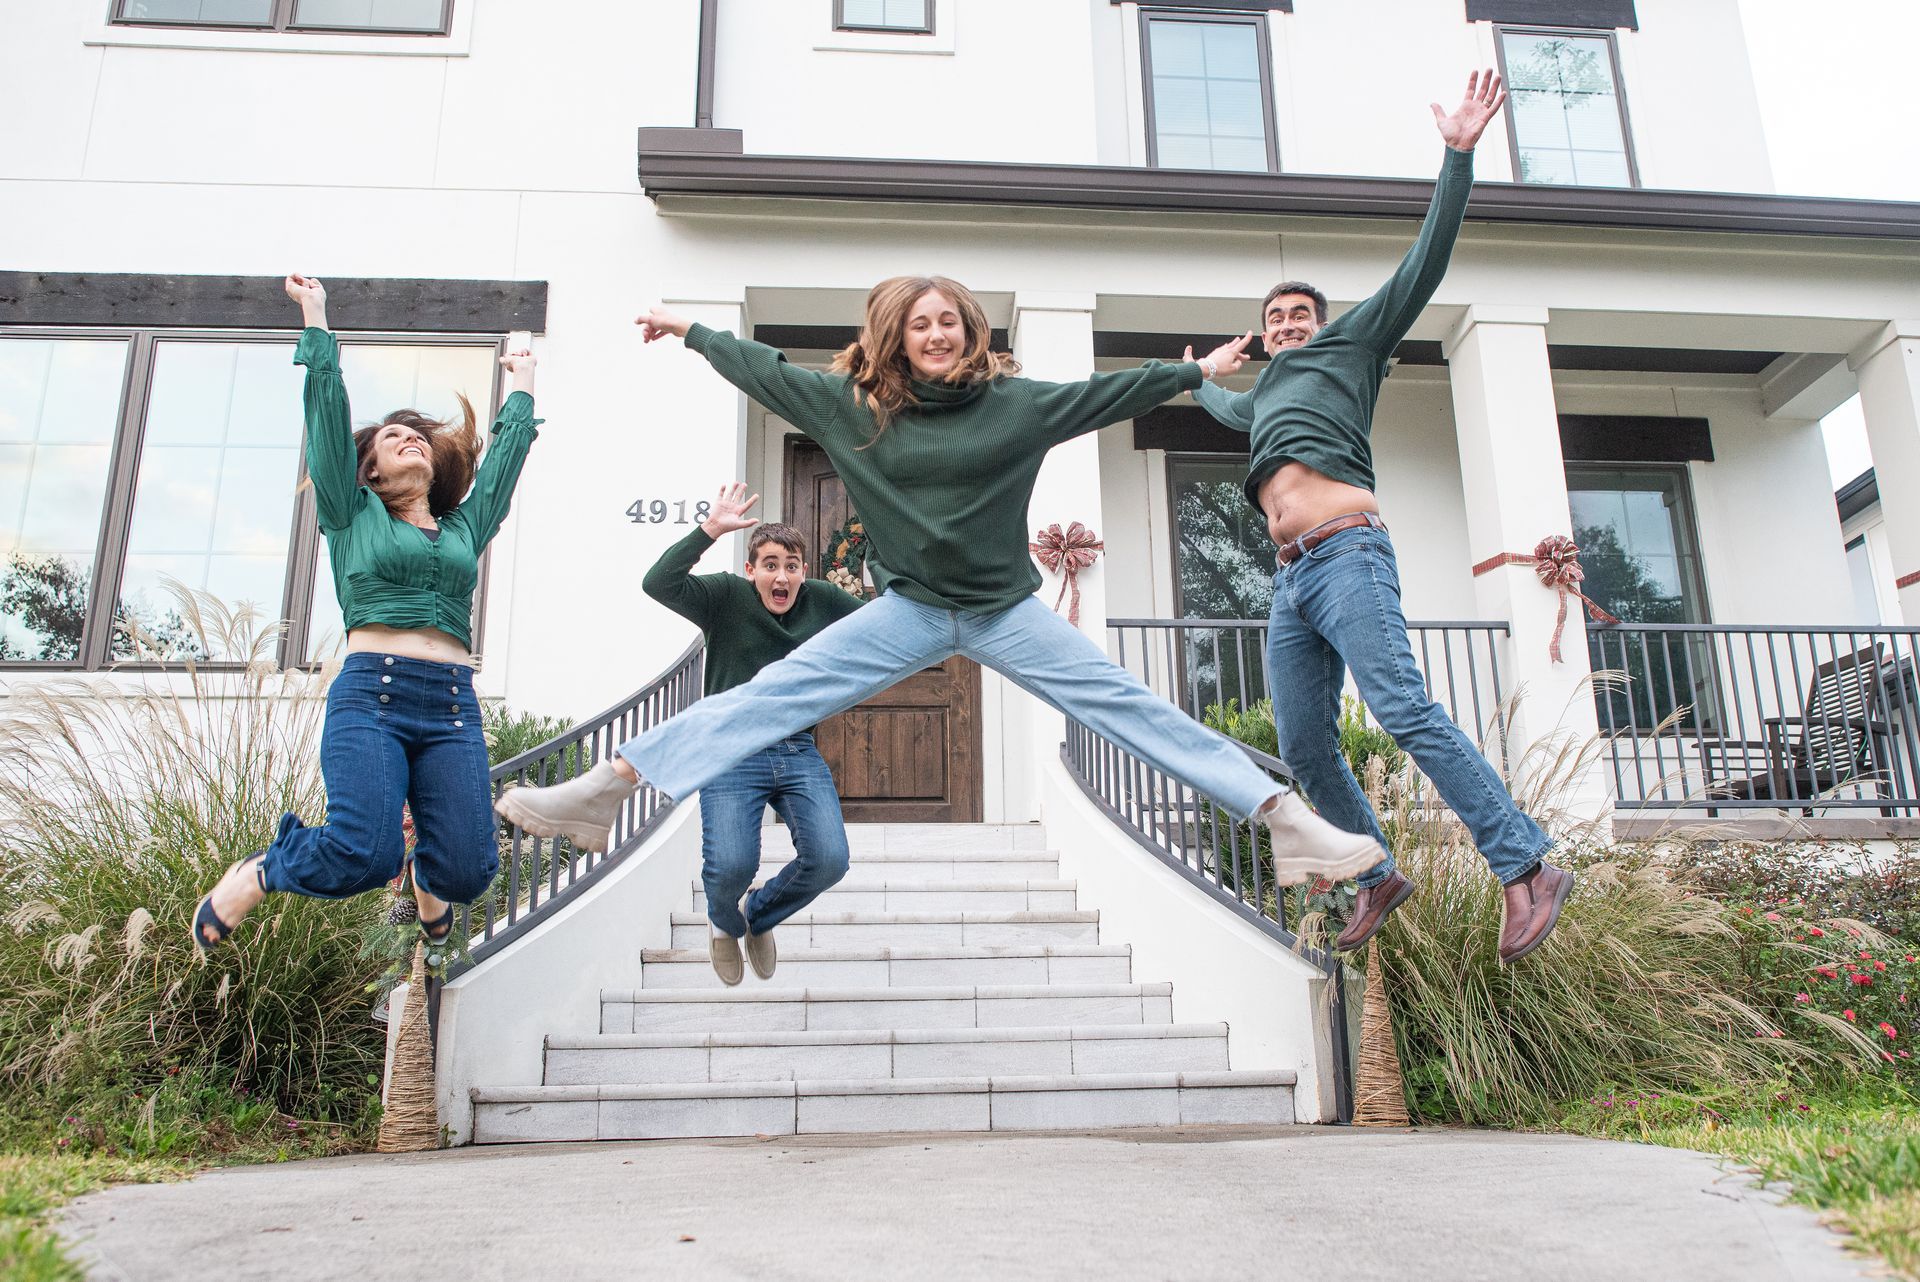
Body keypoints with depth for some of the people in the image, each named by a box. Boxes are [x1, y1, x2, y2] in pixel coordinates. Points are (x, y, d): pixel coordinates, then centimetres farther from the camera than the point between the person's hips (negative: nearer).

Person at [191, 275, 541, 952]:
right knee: (364, 854, -25)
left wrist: (521, 389, 43)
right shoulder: (353, 514, 17)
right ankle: (255, 875, 9)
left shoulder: (464, 529, 24)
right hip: (369, 694, -3)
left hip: (452, 705, 3)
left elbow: (507, 451, 31)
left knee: (468, 870, -12)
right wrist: (316, 320, 15)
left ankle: (426, 875, 27)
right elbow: (329, 412, 12)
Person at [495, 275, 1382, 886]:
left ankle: (1289, 824, -5)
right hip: (907, 610, 1)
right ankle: (600, 793, -6)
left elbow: (1107, 392, 2)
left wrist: (1198, 372, 5)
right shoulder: (854, 406, 0)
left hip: (1007, 610, -1)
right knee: (764, 700, -7)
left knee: (1134, 711, -7)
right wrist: (688, 332, 20)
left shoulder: (1015, 403, -5)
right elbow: (768, 371, 11)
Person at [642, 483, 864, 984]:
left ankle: (760, 919, 22)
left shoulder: (822, 600, 6)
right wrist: (710, 529, -27)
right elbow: (658, 583, -19)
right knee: (730, 865, -19)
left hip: (800, 754, 3)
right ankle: (725, 925, 22)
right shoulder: (726, 596, -4)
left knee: (828, 859, -13)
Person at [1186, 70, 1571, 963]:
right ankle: (1378, 877, 14)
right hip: (1290, 583, 7)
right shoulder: (1265, 394, 34)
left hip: (1346, 556, -7)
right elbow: (1230, 410, 59)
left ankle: (1527, 869, -22)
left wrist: (1458, 157, 2)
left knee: (1405, 712, -22)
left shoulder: (1350, 344, 17)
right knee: (1303, 747, 2)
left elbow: (1425, 263, 8)